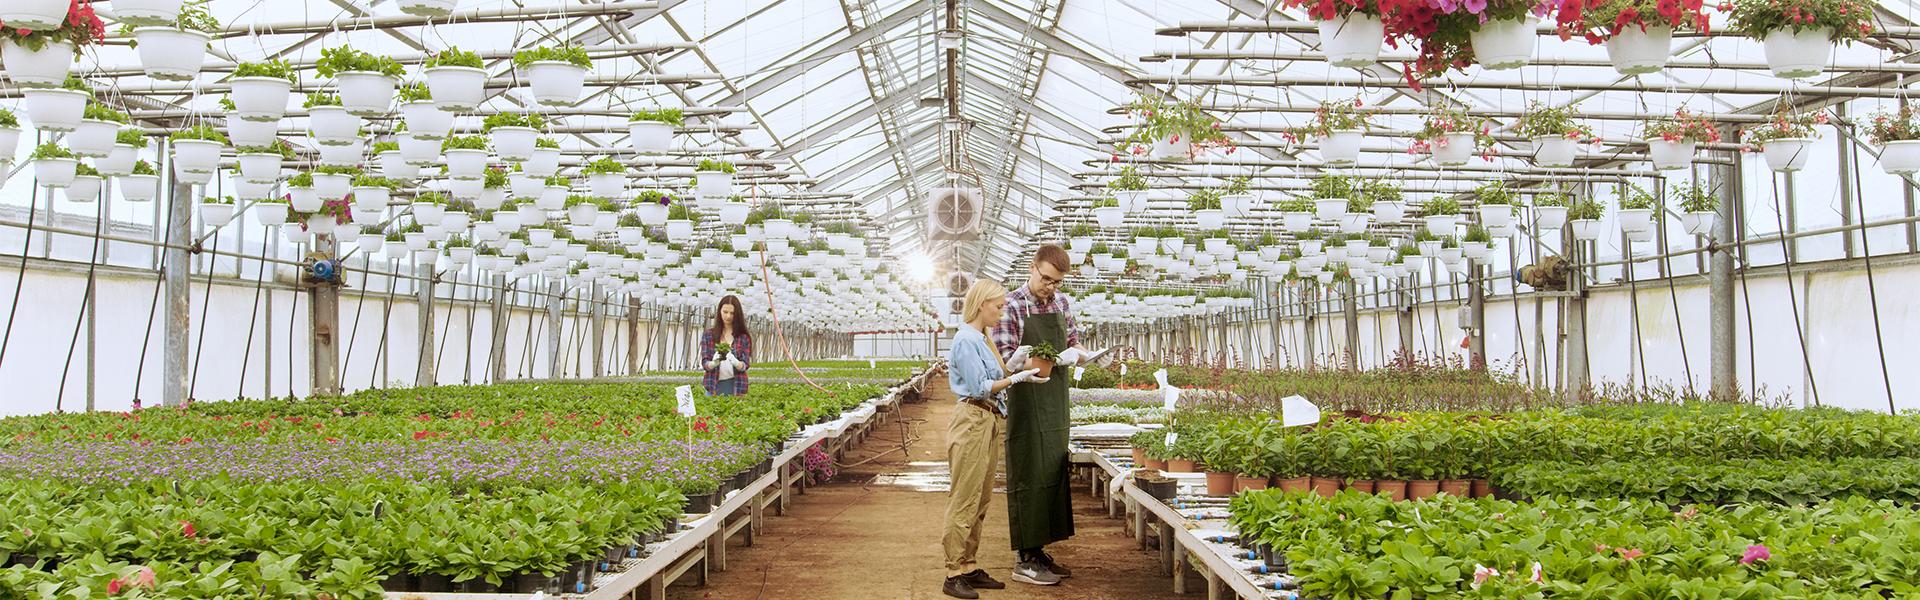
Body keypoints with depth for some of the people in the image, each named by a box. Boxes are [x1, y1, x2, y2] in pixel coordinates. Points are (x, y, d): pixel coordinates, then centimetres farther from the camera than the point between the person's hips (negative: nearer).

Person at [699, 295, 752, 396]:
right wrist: (714, 363, -24)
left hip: (736, 387, 0)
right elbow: (704, 363, -1)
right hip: (714, 386, 1)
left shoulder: (744, 337, 3)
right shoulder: (708, 335, 5)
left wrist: (735, 362, -27)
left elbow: (745, 365, -4)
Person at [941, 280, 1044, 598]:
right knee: (964, 500, -6)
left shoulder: (981, 339, 17)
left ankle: (969, 567, 19)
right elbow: (980, 387, -17)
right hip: (971, 421, -10)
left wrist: (1018, 367, 9)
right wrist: (1016, 378, -15)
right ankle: (954, 574, -1)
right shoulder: (966, 339, -13)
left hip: (987, 422, 10)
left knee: (980, 501, 12)